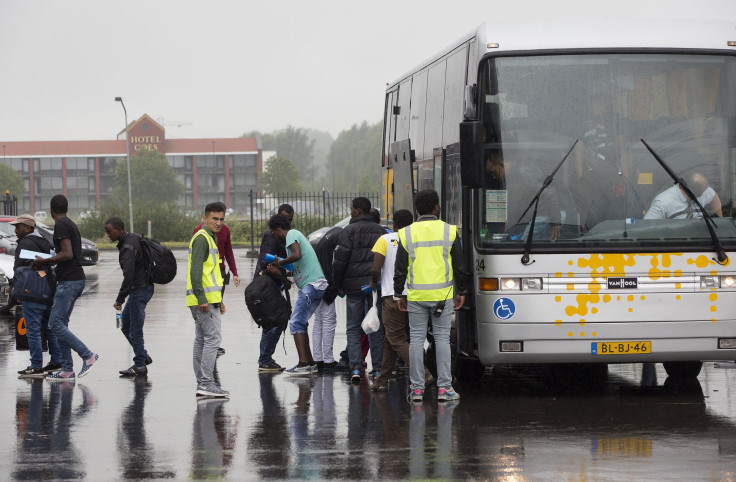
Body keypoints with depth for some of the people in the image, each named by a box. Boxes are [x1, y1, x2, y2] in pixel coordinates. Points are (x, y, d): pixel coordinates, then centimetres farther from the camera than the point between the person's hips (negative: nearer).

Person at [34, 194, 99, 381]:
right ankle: (67, 370, 6)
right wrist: (48, 262, 24)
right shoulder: (71, 225, 18)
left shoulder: (61, 225, -12)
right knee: (61, 323, 9)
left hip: (68, 281, -10)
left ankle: (88, 355, -14)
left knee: (55, 323, -11)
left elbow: (67, 254, -20)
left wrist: (45, 261, -11)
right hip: (77, 279, 10)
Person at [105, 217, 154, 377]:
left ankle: (140, 365, 4)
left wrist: (120, 299, -21)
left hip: (140, 290, -11)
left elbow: (129, 276, -28)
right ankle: (143, 356, 23)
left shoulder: (127, 248, -22)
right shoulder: (133, 238, 9)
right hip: (145, 286, 11)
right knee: (126, 325, 18)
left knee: (135, 329, -3)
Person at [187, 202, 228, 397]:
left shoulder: (210, 238, 22)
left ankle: (202, 384, 13)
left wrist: (218, 300, 27)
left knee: (202, 340, 10)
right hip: (205, 299, -11)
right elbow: (196, 270, -20)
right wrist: (202, 298, -25)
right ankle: (206, 383, -15)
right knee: (213, 338, -12)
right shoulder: (202, 238, -11)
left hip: (207, 299, 11)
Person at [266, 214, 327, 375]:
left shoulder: (292, 235, -5)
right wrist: (278, 271, 9)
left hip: (311, 285, -10)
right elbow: (296, 268, 23)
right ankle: (310, 362, 16)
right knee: (300, 323, 15)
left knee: (296, 322, -11)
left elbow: (297, 255, -25)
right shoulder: (295, 235, 25)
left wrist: (279, 262, -9)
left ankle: (304, 364, -17)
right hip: (317, 284, 10)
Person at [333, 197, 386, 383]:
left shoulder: (350, 230, -7)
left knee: (354, 328, 3)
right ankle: (378, 368, 6)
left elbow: (340, 259, -10)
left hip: (355, 285, -4)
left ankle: (356, 367, -7)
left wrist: (338, 284, 0)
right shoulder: (380, 231, 9)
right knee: (376, 329, 8)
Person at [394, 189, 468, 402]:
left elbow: (400, 269, 2)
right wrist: (461, 292, 12)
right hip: (442, 294, 0)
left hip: (416, 296, 1)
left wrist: (399, 295, 11)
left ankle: (417, 388, 5)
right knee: (442, 339, 5)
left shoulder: (407, 233, 0)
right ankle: (444, 387, 2)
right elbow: (459, 266, 3)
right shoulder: (449, 231, -1)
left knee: (416, 339, 5)